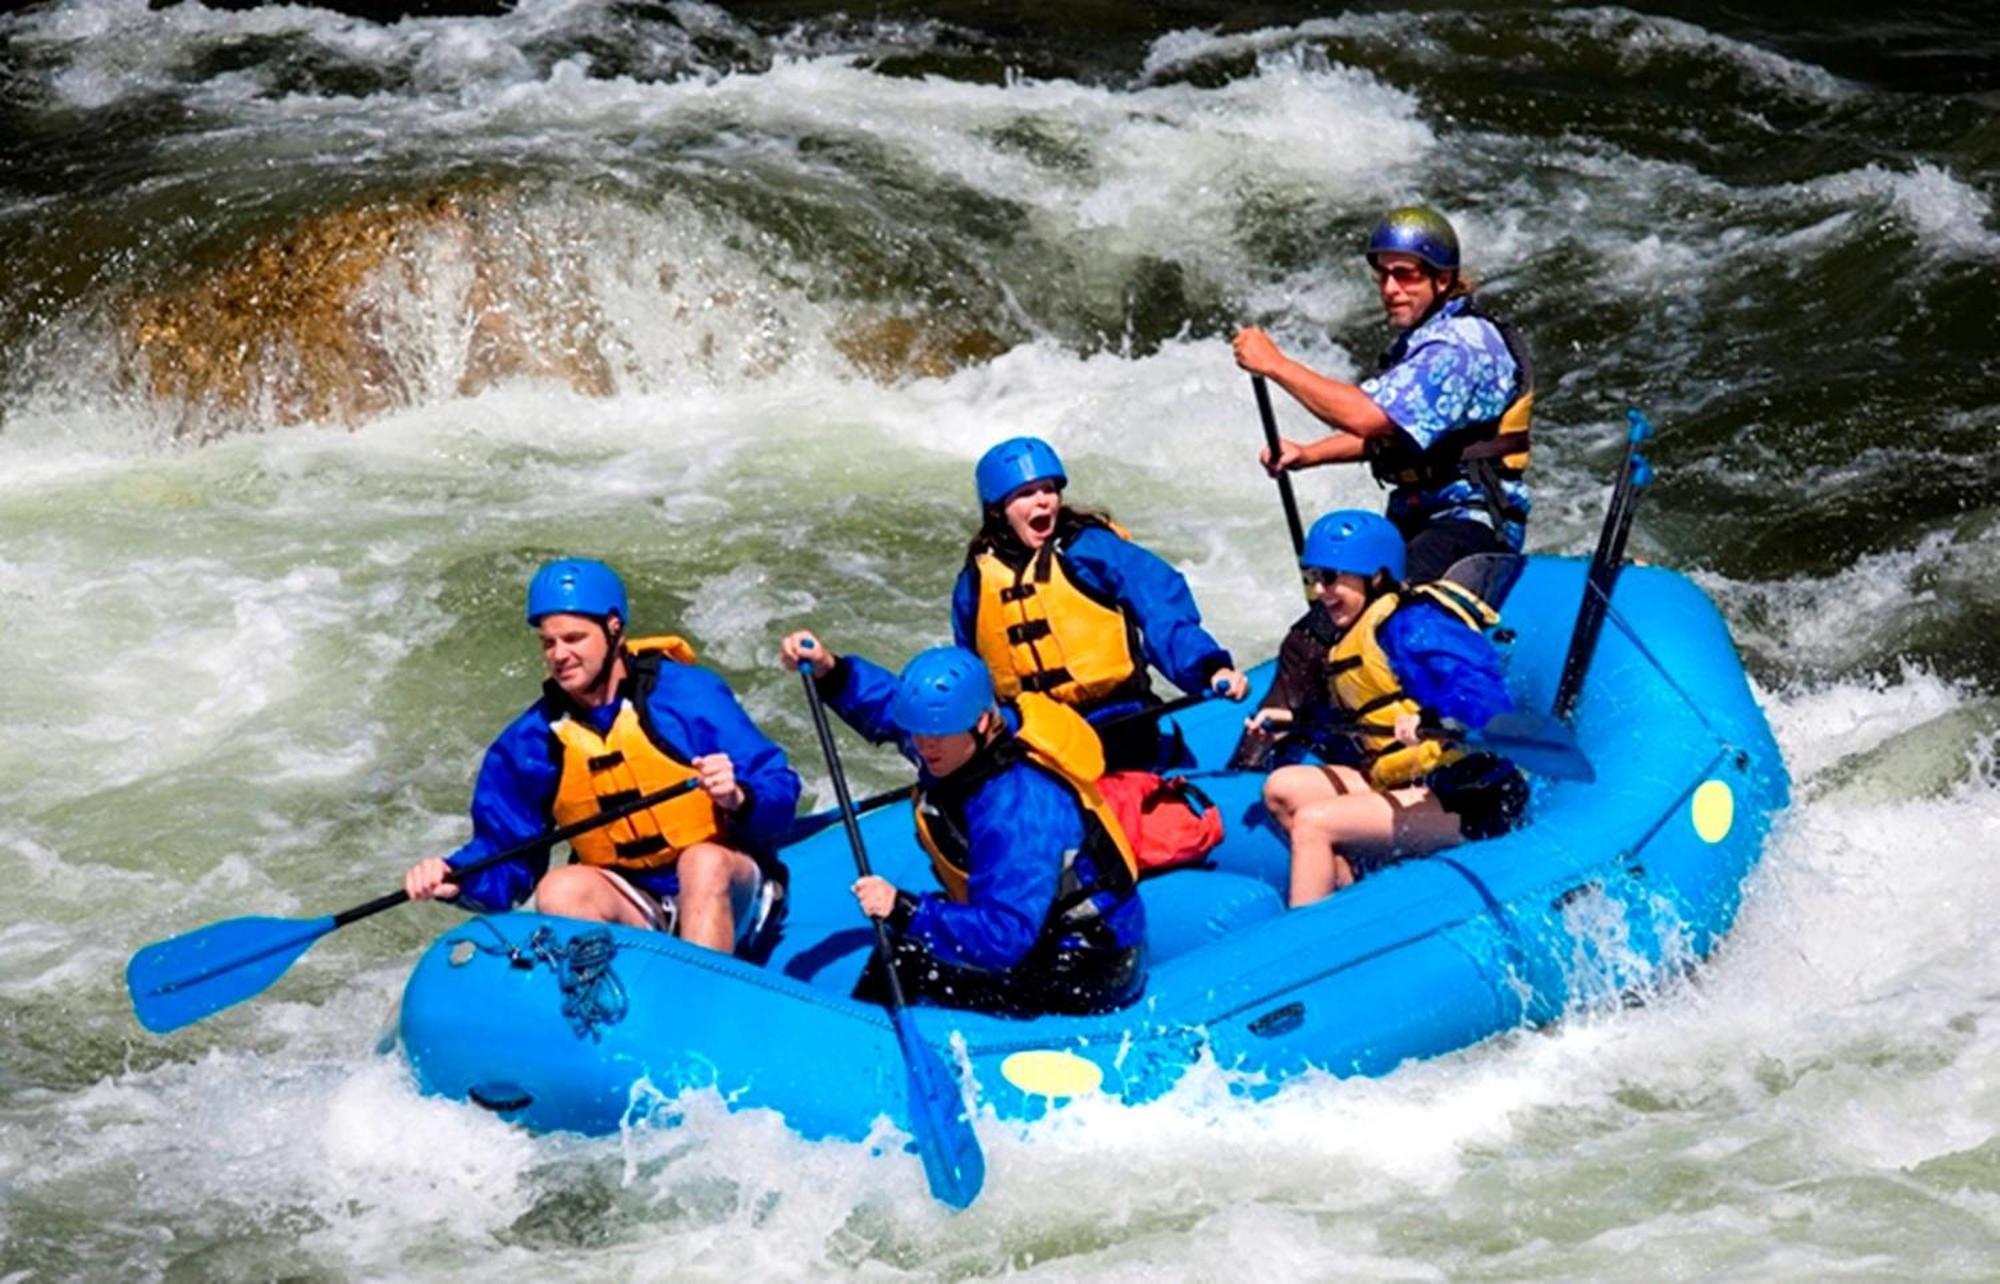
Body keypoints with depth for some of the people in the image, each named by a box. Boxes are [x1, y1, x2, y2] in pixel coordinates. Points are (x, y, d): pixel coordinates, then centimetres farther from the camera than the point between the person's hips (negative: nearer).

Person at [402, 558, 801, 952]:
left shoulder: (689, 696, -10)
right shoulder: (528, 743, 0)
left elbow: (779, 796, -10)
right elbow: (505, 851, 4)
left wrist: (738, 799, -32)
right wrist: (456, 878, -17)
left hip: (725, 890, -3)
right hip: (630, 910, 3)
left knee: (703, 862, -34)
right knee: (560, 891, -25)